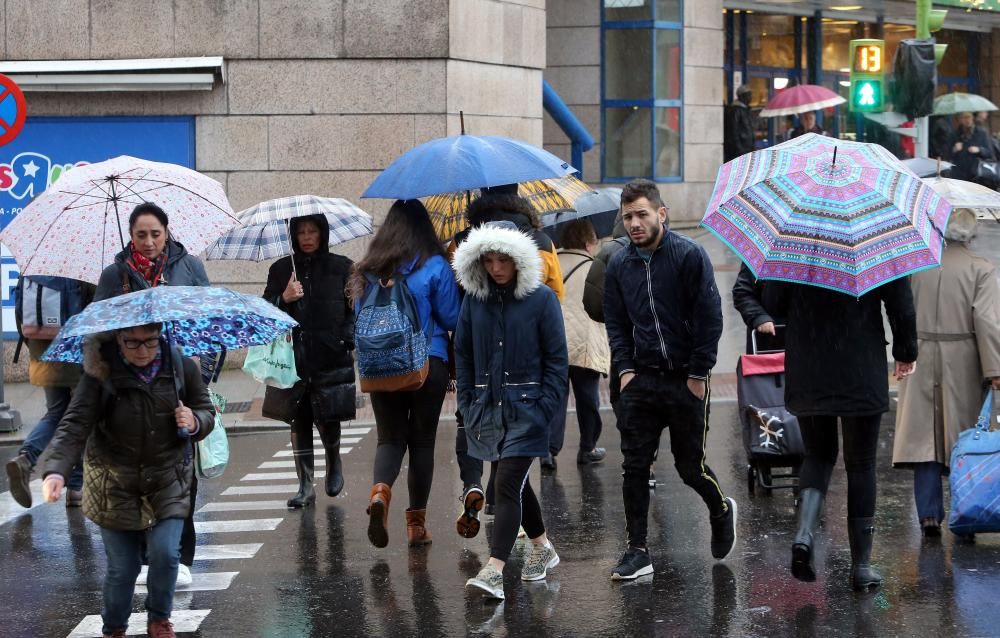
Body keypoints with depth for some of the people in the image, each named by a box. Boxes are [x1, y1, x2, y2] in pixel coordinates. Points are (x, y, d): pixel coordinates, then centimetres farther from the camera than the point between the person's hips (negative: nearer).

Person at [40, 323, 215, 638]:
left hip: (167, 482, 1)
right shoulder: (101, 374, -15)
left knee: (165, 553, -11)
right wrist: (56, 470, -39)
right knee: (121, 566, 3)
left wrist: (195, 423, -20)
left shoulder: (182, 367, -8)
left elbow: (206, 411, 5)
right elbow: (75, 425, -23)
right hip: (116, 485, -1)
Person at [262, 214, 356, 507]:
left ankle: (334, 463, 27)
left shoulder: (342, 268, 5)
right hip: (293, 358, 2)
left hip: (331, 358, -2)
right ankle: (305, 485, 10)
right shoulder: (281, 270, 10)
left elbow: (355, 309, 5)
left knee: (327, 418, -5)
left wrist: (346, 339, -9)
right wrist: (284, 299, -10)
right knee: (298, 421, 2)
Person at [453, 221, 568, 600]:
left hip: (526, 409, -5)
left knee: (508, 485, -13)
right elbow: (462, 354, 11)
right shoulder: (474, 299, 5)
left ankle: (494, 571, -16)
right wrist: (467, 404, 4)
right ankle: (543, 550, 34)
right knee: (514, 483, 16)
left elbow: (557, 359, -5)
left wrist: (545, 408, -12)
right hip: (488, 408, 5)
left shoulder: (541, 299, -6)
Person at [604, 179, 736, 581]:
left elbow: (710, 317, -9)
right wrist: (624, 368, 0)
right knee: (635, 468, -1)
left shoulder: (689, 255, -9)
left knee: (691, 465, 5)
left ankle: (722, 512, 35)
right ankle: (637, 551, 5)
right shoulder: (619, 265, 6)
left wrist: (698, 374, -10)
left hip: (686, 381, -4)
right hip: (640, 381, 4)